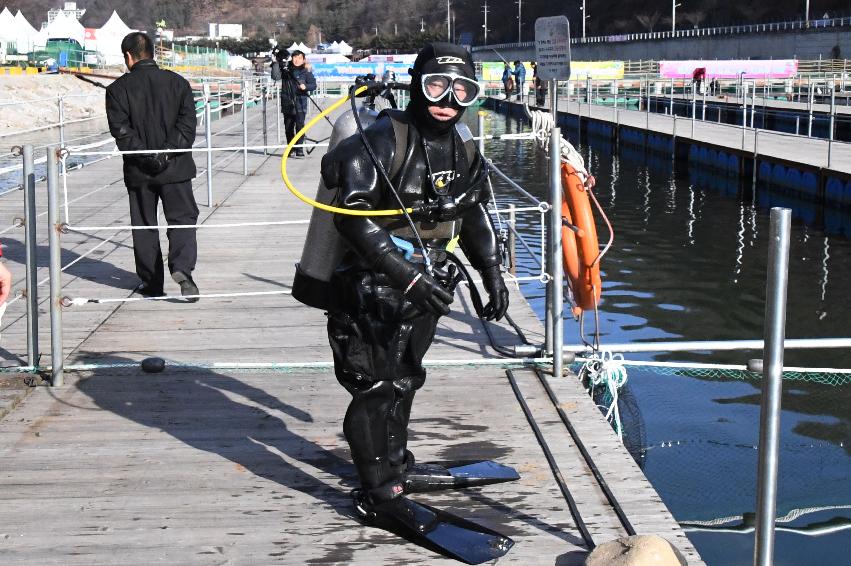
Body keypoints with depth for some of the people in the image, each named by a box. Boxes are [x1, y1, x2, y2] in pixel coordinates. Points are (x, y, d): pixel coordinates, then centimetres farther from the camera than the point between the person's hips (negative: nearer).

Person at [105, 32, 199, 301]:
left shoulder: (118, 88, -3)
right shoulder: (177, 82, 2)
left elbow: (121, 130, -11)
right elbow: (187, 123, -6)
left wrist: (145, 155, -12)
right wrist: (169, 151, -10)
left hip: (138, 170, 0)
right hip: (176, 167, 0)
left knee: (144, 225, 11)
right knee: (182, 218, 6)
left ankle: (151, 281, 15)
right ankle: (181, 267, -16)